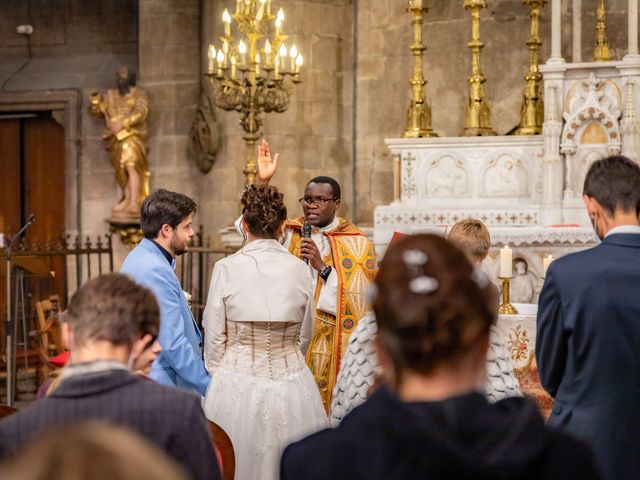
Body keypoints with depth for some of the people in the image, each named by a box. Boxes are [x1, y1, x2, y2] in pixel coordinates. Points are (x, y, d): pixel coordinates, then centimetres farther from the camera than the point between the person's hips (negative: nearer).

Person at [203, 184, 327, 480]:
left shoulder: (226, 269, -9)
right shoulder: (299, 269, -2)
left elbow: (214, 337, -3)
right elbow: (304, 336, 9)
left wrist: (217, 377, 13)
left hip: (237, 385, -2)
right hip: (291, 385, 2)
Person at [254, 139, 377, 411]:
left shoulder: (357, 243, 1)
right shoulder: (288, 233, 8)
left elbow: (361, 297, -8)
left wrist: (322, 267, -15)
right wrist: (262, 182, -23)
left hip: (335, 346, -2)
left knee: (329, 409, -1)